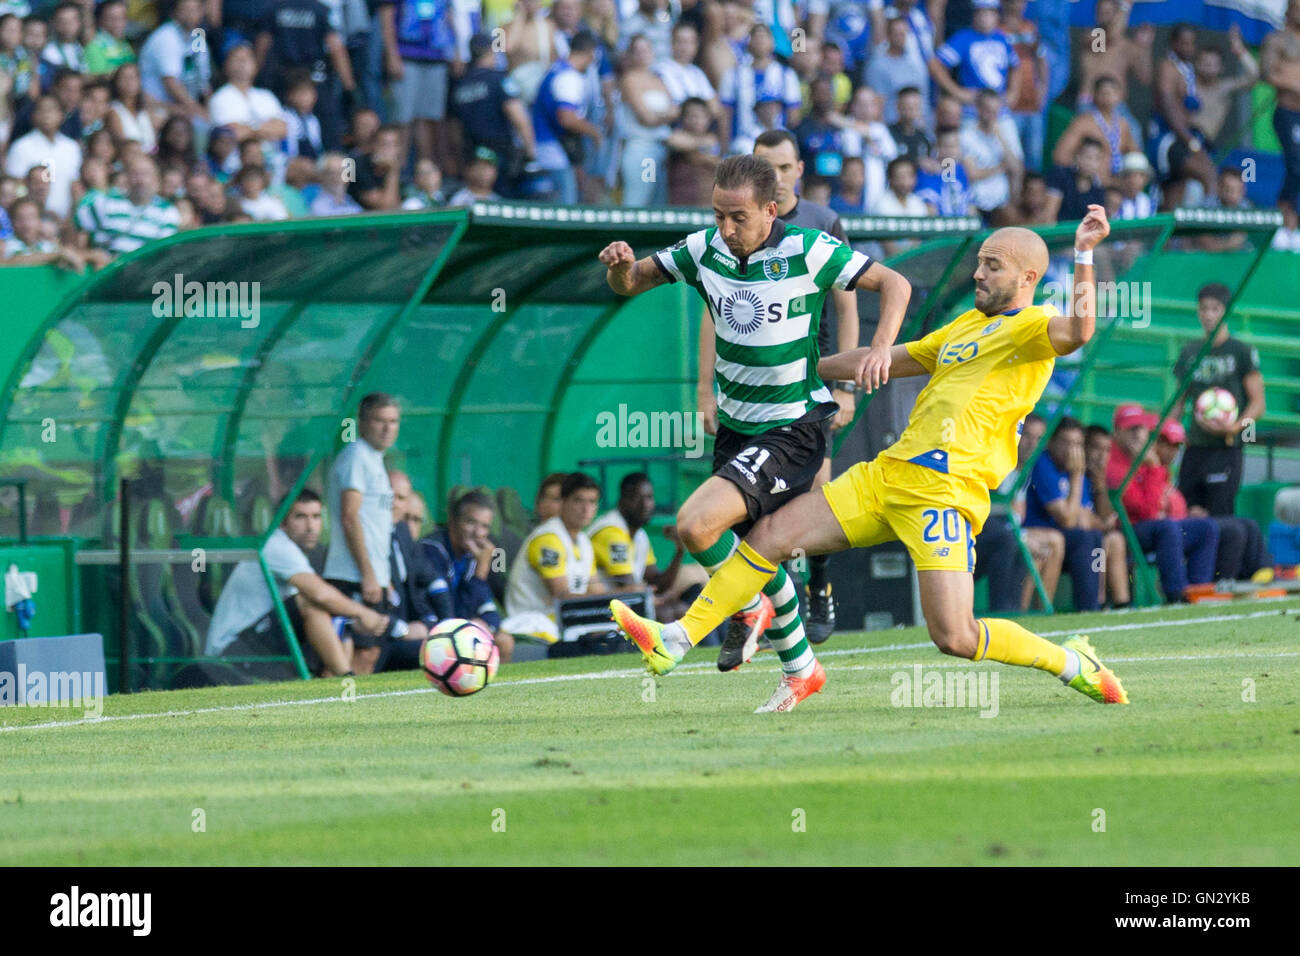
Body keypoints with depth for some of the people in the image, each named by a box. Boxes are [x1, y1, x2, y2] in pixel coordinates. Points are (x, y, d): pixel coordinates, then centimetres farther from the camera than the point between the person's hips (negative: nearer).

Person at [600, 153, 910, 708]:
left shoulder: (808, 251, -15)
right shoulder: (706, 249, -2)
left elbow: (894, 284, -8)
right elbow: (629, 284, 7)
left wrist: (880, 349, -25)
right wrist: (621, 265, -18)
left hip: (792, 429, -6)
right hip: (735, 428, 6)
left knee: (696, 525, -23)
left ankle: (752, 609, 4)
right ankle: (799, 669, 35)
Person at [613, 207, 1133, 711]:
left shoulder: (1032, 326, -1)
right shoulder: (966, 325, 24)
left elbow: (1077, 331, -25)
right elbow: (885, 359, 35)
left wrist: (1083, 254, -31)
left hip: (943, 491, -8)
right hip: (886, 474, 8)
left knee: (954, 637, -16)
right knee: (771, 533, -1)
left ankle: (1075, 664, 6)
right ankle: (673, 641, 4)